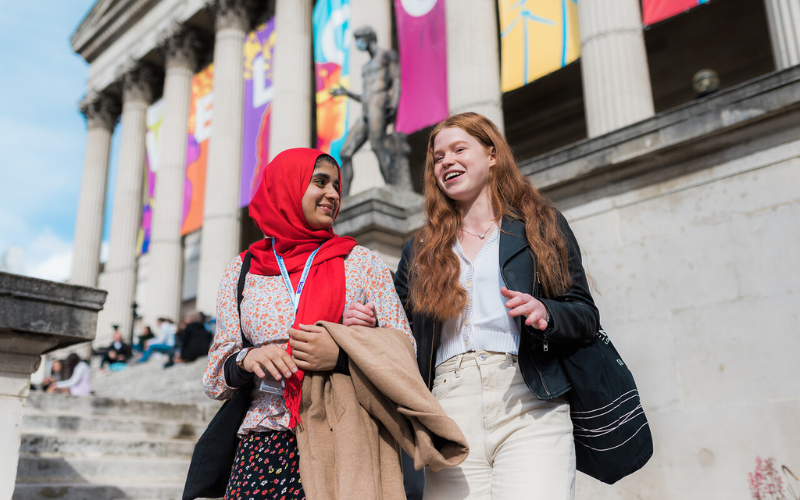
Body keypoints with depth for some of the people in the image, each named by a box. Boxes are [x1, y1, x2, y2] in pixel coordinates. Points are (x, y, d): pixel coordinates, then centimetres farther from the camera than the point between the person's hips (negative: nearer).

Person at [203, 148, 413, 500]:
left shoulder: (362, 262, 7)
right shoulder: (242, 270, 10)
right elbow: (215, 381, 11)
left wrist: (342, 356, -14)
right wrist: (246, 360, -10)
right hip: (266, 444, 1)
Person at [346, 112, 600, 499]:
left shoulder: (542, 225, 15)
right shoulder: (421, 250, 22)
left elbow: (586, 316, 9)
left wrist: (545, 314, -12)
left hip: (529, 411, -2)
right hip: (450, 413, 2)